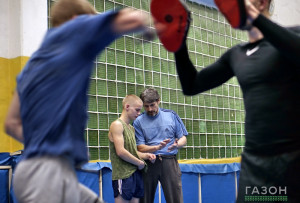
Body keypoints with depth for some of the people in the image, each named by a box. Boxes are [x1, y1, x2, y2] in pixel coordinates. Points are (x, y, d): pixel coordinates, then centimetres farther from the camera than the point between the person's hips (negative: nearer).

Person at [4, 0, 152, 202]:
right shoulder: (72, 31, -2)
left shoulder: (35, 62, 20)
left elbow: (12, 124, 20)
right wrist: (140, 18, 9)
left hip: (41, 169, 10)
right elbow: (133, 19, -13)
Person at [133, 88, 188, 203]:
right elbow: (140, 148, -2)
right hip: (148, 164, 0)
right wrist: (158, 147, -19)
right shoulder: (139, 122, 3)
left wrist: (177, 144, -14)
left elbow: (183, 139, 9)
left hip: (169, 162, 0)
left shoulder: (171, 115, 7)